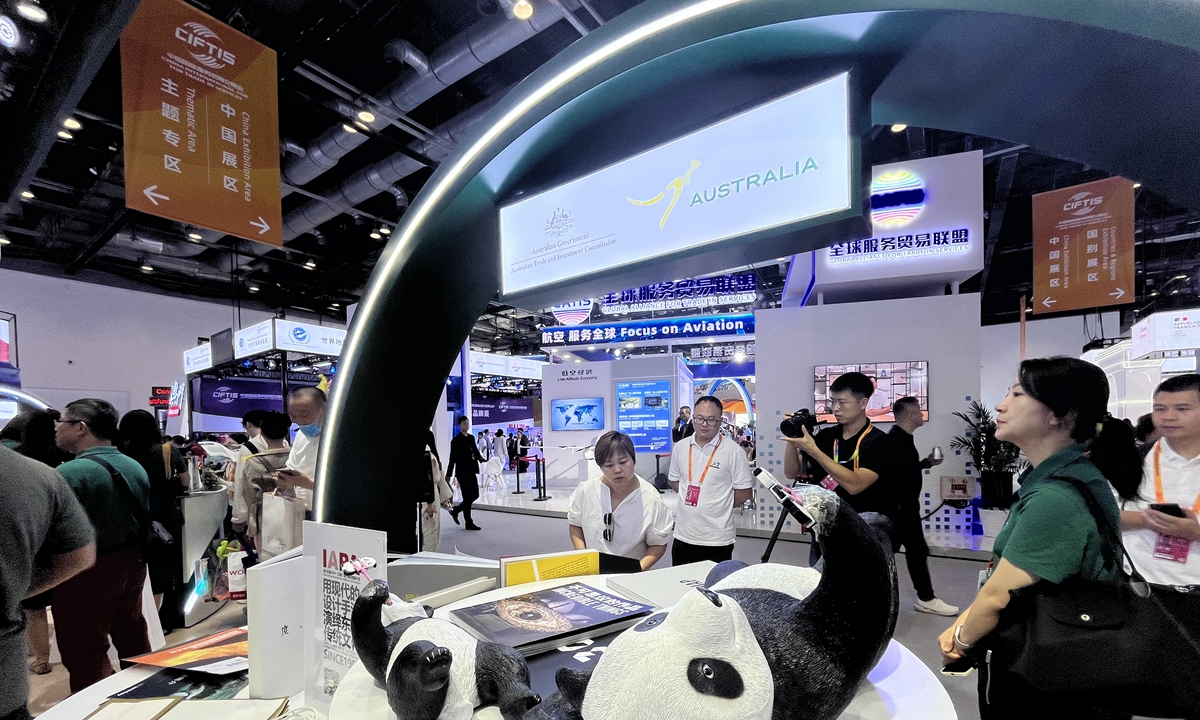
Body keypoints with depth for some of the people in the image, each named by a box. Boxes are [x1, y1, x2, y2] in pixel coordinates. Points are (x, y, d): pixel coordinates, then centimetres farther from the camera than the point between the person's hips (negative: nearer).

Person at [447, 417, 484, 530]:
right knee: (468, 497, -1)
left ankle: (455, 510, 29)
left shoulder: (471, 438, 11)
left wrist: (480, 458, -2)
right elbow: (452, 458, -12)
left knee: (475, 495, 10)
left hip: (471, 471, 7)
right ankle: (469, 523, 11)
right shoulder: (456, 440, -9)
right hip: (462, 472, -7)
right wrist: (449, 475, -13)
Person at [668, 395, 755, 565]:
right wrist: (690, 496, 4)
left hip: (717, 540, -4)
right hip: (683, 536, 4)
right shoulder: (680, 448, 4)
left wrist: (719, 505, -3)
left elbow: (745, 492, -6)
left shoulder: (733, 451, -9)